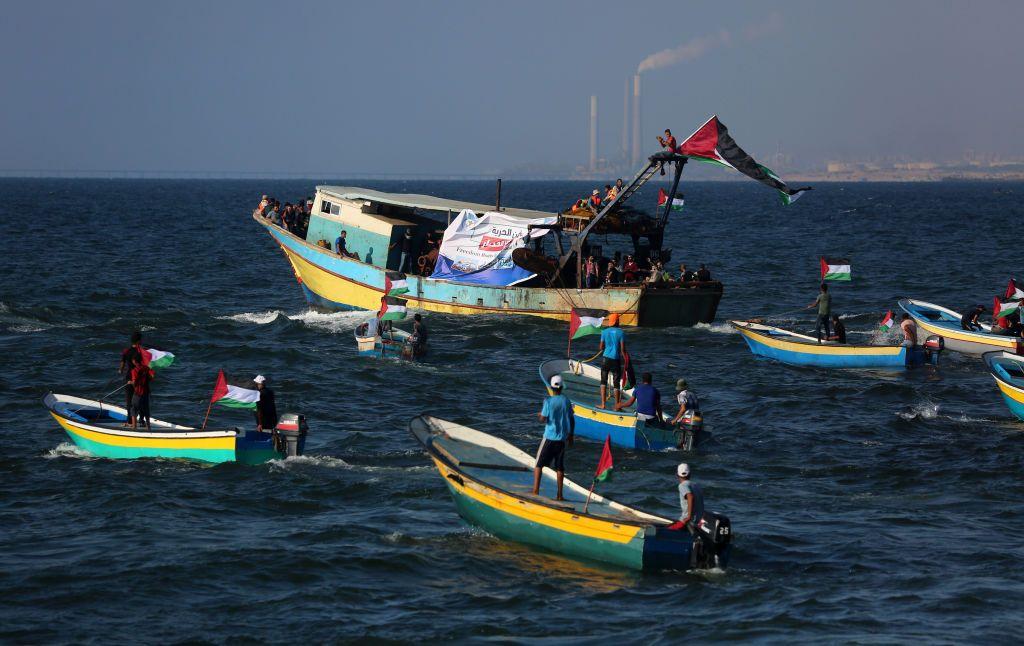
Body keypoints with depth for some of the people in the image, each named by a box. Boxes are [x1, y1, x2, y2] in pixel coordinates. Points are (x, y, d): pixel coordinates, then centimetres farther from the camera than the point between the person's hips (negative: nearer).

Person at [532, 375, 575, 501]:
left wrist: (540, 415, 12)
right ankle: (559, 494, 9)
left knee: (539, 463, 6)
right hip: (562, 438, 4)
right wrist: (571, 435, 19)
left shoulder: (548, 401, -12)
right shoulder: (566, 401, 1)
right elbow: (572, 420, 7)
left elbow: (544, 419, -12)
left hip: (549, 437, -4)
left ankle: (535, 490, 0)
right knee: (560, 466, 9)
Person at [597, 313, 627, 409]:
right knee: (616, 383, 5)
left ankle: (603, 404, 7)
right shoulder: (621, 333, -6)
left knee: (603, 381, 12)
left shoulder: (605, 332, 1)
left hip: (606, 358, 2)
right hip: (616, 359, -1)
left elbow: (601, 347, 4)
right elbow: (623, 349, -8)